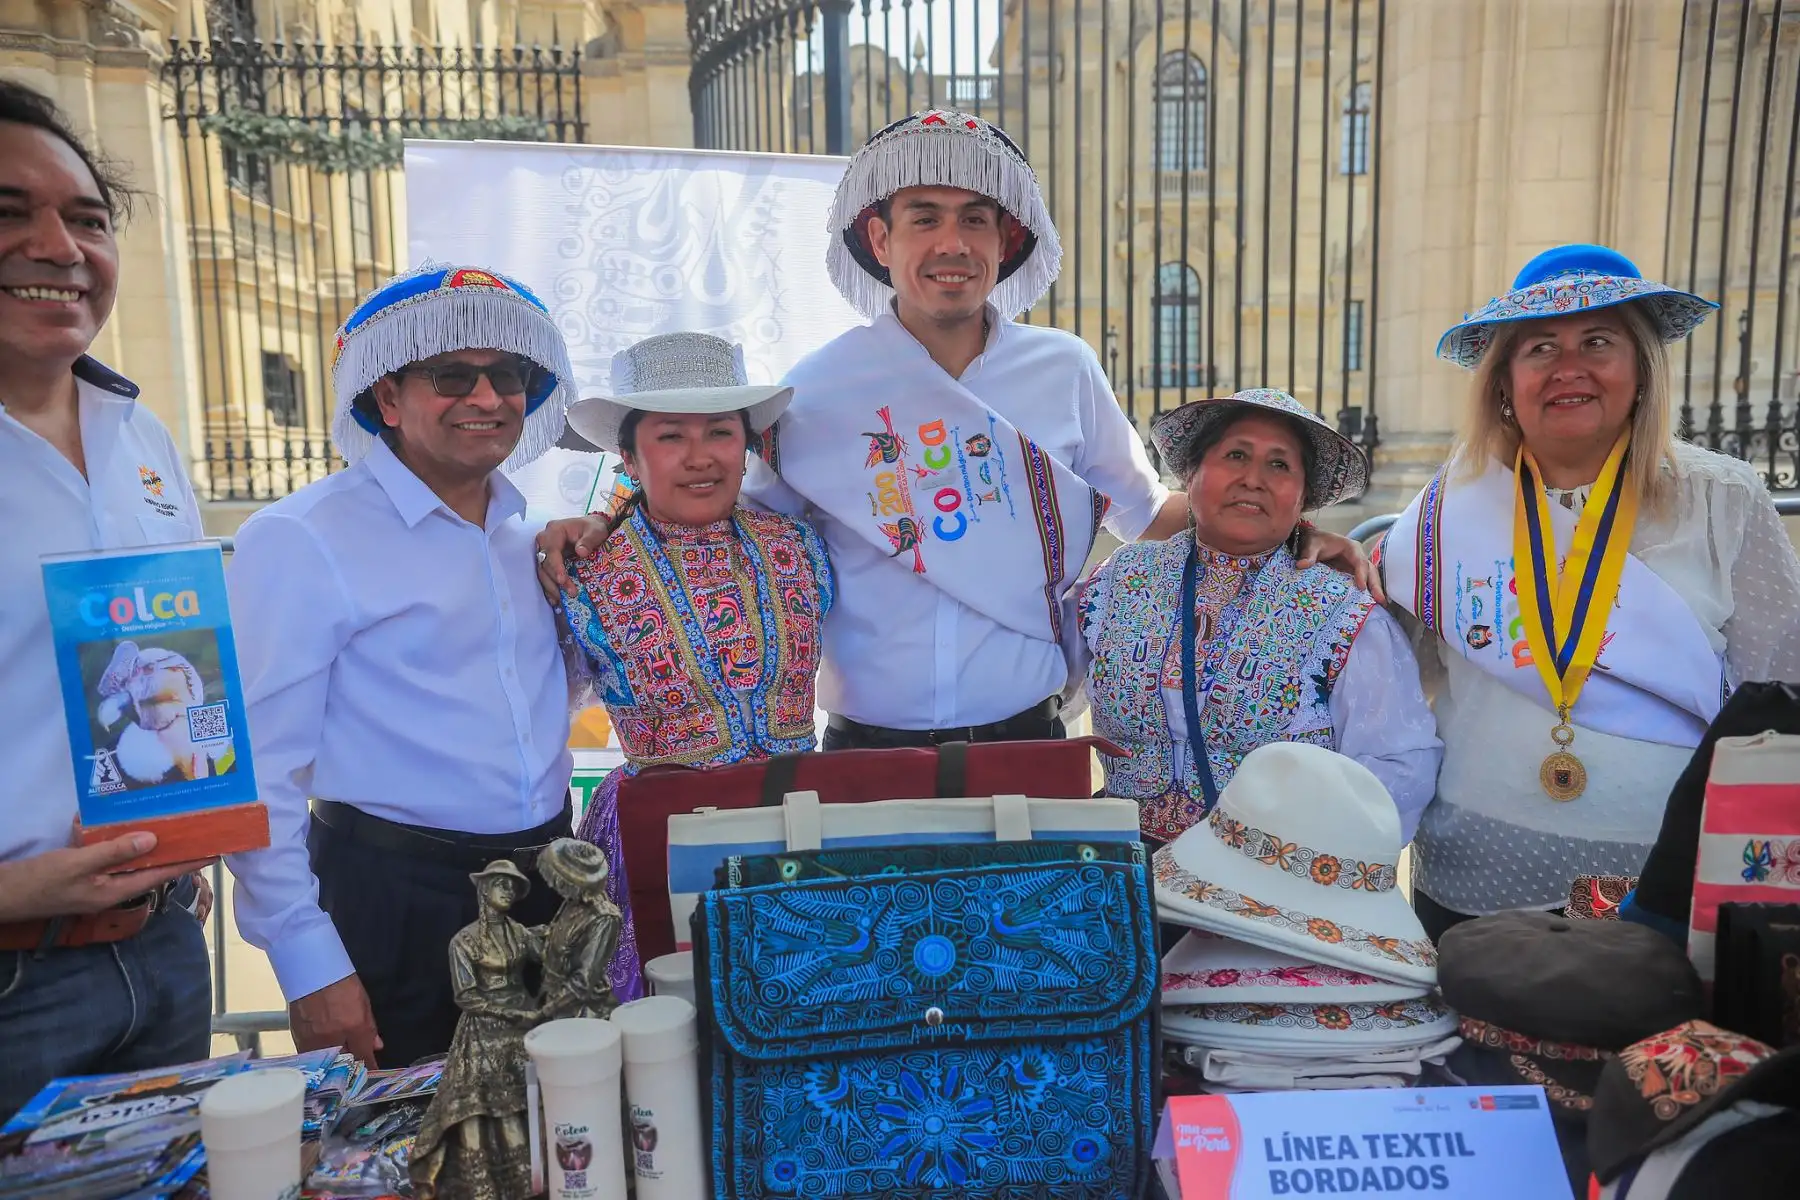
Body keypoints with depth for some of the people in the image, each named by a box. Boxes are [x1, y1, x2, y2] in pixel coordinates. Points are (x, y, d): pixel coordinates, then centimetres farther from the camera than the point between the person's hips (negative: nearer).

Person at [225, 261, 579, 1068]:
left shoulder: (529, 537, 9)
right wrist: (309, 964, -16)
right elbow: (259, 774, -13)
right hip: (391, 906, -6)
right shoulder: (299, 540, -11)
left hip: (547, 887, 7)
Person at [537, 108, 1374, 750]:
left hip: (1028, 742, 2)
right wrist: (607, 525, -8)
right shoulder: (816, 389, -3)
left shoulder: (1066, 372, 2)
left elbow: (1148, 513, 11)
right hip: (869, 750, -1)